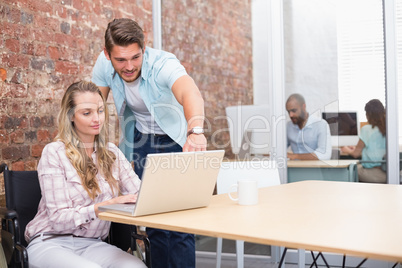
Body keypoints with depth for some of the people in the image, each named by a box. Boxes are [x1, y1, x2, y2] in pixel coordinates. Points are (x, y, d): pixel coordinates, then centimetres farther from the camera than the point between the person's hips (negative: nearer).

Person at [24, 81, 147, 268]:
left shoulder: (111, 153, 10)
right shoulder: (54, 152, -6)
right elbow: (58, 218, -11)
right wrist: (106, 205, -23)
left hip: (92, 244, 4)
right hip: (50, 242, -4)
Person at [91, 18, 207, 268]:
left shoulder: (163, 63, -29)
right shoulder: (104, 64, -14)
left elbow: (190, 93, -50)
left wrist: (196, 131, -69)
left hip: (176, 140, -3)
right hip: (140, 142, 4)